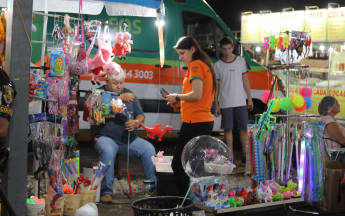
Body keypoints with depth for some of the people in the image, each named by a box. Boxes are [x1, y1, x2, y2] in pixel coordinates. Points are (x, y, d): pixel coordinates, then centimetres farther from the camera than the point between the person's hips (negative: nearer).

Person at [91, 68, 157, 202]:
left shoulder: (129, 94, 17)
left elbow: (141, 116, 12)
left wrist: (136, 122, -11)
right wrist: (120, 98, -25)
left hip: (128, 138, 4)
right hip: (105, 137, -4)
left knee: (149, 149, -20)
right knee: (107, 151, -37)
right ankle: (106, 192, -28)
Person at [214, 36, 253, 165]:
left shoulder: (241, 61, 4)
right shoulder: (217, 65, 1)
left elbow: (245, 80, 8)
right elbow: (216, 86, 3)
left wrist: (250, 98, 5)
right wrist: (216, 105, 0)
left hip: (240, 102, 1)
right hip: (225, 104, -1)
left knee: (243, 128, 2)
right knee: (228, 129, 3)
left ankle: (245, 156, 10)